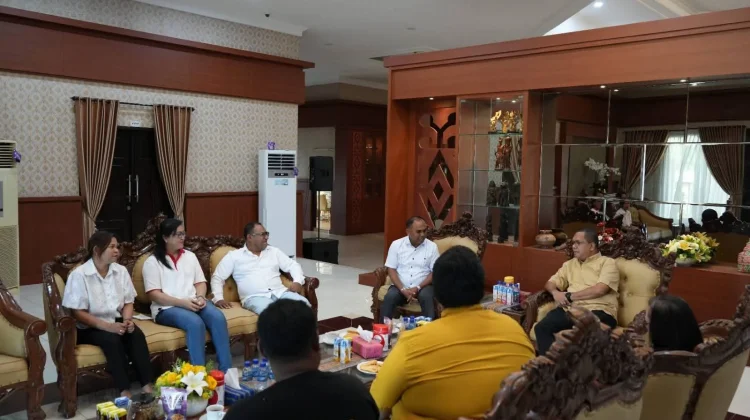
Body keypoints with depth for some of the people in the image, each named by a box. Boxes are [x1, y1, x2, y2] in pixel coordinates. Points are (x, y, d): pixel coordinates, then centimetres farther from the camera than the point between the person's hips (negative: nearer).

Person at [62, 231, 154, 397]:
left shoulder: (121, 271, 2)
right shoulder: (79, 275, -13)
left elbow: (128, 302, 7)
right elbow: (78, 313, -15)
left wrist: (127, 319, -15)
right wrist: (106, 326, -26)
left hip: (116, 322, 4)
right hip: (88, 328, -4)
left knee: (136, 334, -26)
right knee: (112, 339, -33)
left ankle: (148, 386, -29)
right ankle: (125, 393, -31)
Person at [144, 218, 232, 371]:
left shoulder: (190, 256, 18)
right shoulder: (152, 262, 1)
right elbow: (154, 294, -7)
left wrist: (200, 297, -9)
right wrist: (183, 303, -19)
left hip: (194, 303, 5)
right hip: (167, 308, -4)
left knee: (218, 317, -27)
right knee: (195, 322, -35)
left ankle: (226, 370, -26)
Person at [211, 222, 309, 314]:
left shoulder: (274, 251, 20)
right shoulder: (234, 256, 11)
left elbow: (292, 265, 20)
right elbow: (217, 278, 11)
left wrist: (298, 281, -2)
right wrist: (218, 298, -7)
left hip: (280, 292, 4)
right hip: (254, 297, -4)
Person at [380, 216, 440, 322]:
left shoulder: (432, 246, 0)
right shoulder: (396, 244, 1)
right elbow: (391, 270, -1)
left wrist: (418, 288, -16)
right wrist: (403, 289, -16)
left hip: (423, 286, 0)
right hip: (401, 286, 1)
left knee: (427, 297, -33)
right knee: (390, 297, -29)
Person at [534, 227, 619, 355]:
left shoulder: (607, 263, 6)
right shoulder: (569, 264, 26)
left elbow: (599, 290, -9)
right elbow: (550, 283, 22)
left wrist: (569, 296, -5)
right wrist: (555, 293, -3)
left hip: (598, 311, -5)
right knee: (541, 328, -25)